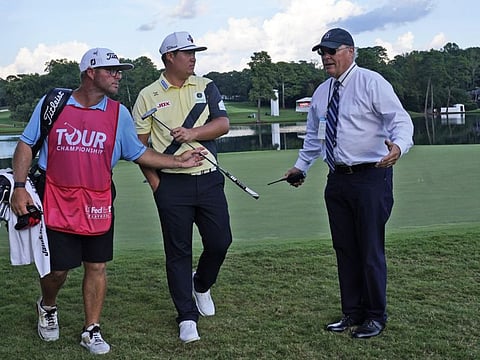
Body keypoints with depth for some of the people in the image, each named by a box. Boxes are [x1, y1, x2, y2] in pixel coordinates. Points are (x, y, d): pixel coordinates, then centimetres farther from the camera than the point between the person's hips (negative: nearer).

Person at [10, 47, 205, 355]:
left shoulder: (119, 114, 2)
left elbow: (138, 153, 10)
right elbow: (26, 144, 3)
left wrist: (178, 161, 3)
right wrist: (19, 186, -6)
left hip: (98, 204, 2)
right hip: (56, 202, -2)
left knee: (97, 267, 5)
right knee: (57, 268, 3)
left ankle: (92, 331, 21)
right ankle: (48, 307, 37)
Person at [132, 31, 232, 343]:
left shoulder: (206, 87, 9)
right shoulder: (148, 96, 3)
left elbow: (223, 124, -1)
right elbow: (139, 144, 3)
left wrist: (193, 133, -17)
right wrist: (154, 181, -5)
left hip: (209, 179, 3)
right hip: (172, 185, -2)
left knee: (220, 241, 4)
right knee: (178, 251, 2)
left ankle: (201, 285, 35)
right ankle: (187, 318, 12)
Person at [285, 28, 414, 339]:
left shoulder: (371, 83, -6)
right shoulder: (321, 92, 14)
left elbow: (401, 120, -14)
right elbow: (314, 136, 27)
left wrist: (398, 147, -33)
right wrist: (301, 166, 25)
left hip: (371, 177, -6)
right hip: (338, 179, 7)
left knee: (370, 250, -1)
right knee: (344, 249, 11)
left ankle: (376, 316, 16)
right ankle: (353, 313, 25)